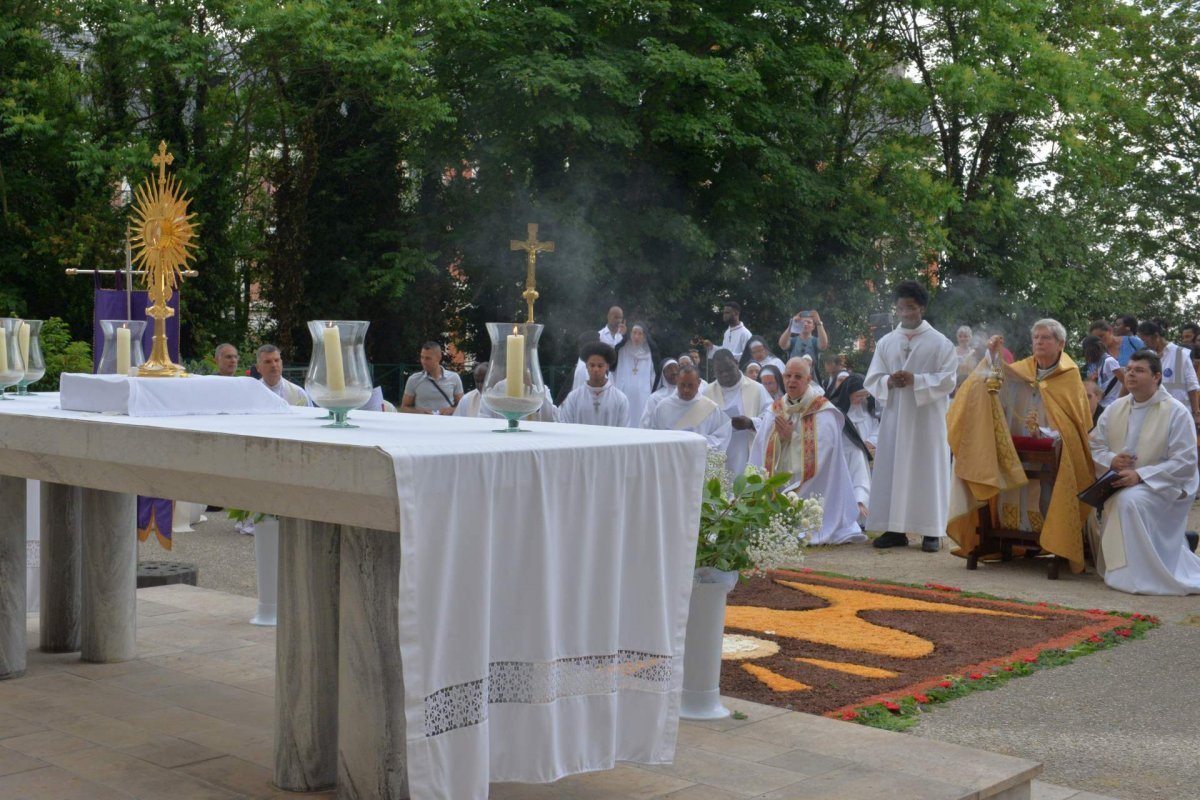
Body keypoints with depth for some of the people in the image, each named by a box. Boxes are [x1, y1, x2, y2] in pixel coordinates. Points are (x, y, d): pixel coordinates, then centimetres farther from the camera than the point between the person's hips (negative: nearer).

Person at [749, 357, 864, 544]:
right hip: (778, 487, 4)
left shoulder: (823, 411, -4)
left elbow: (822, 450, -13)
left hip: (810, 489, -4)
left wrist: (792, 437, -15)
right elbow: (762, 451, 6)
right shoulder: (774, 411, 12)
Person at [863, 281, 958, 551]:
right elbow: (871, 380, 7)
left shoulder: (940, 343, 2)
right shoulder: (886, 343, 10)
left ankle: (931, 531, 3)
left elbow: (948, 380, -6)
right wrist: (888, 381, -14)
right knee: (892, 470, 1)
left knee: (927, 470, -2)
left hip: (927, 420, -3)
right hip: (894, 417, 3)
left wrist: (916, 381, -18)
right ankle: (895, 529, 6)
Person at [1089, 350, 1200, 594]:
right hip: (1122, 483, 6)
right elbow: (1094, 445, 10)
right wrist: (1111, 460, -13)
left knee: (1129, 500, -32)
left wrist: (1140, 475, -23)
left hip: (1162, 487, -6)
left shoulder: (1176, 412, -8)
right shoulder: (1115, 409, 8)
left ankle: (1135, 576, -26)